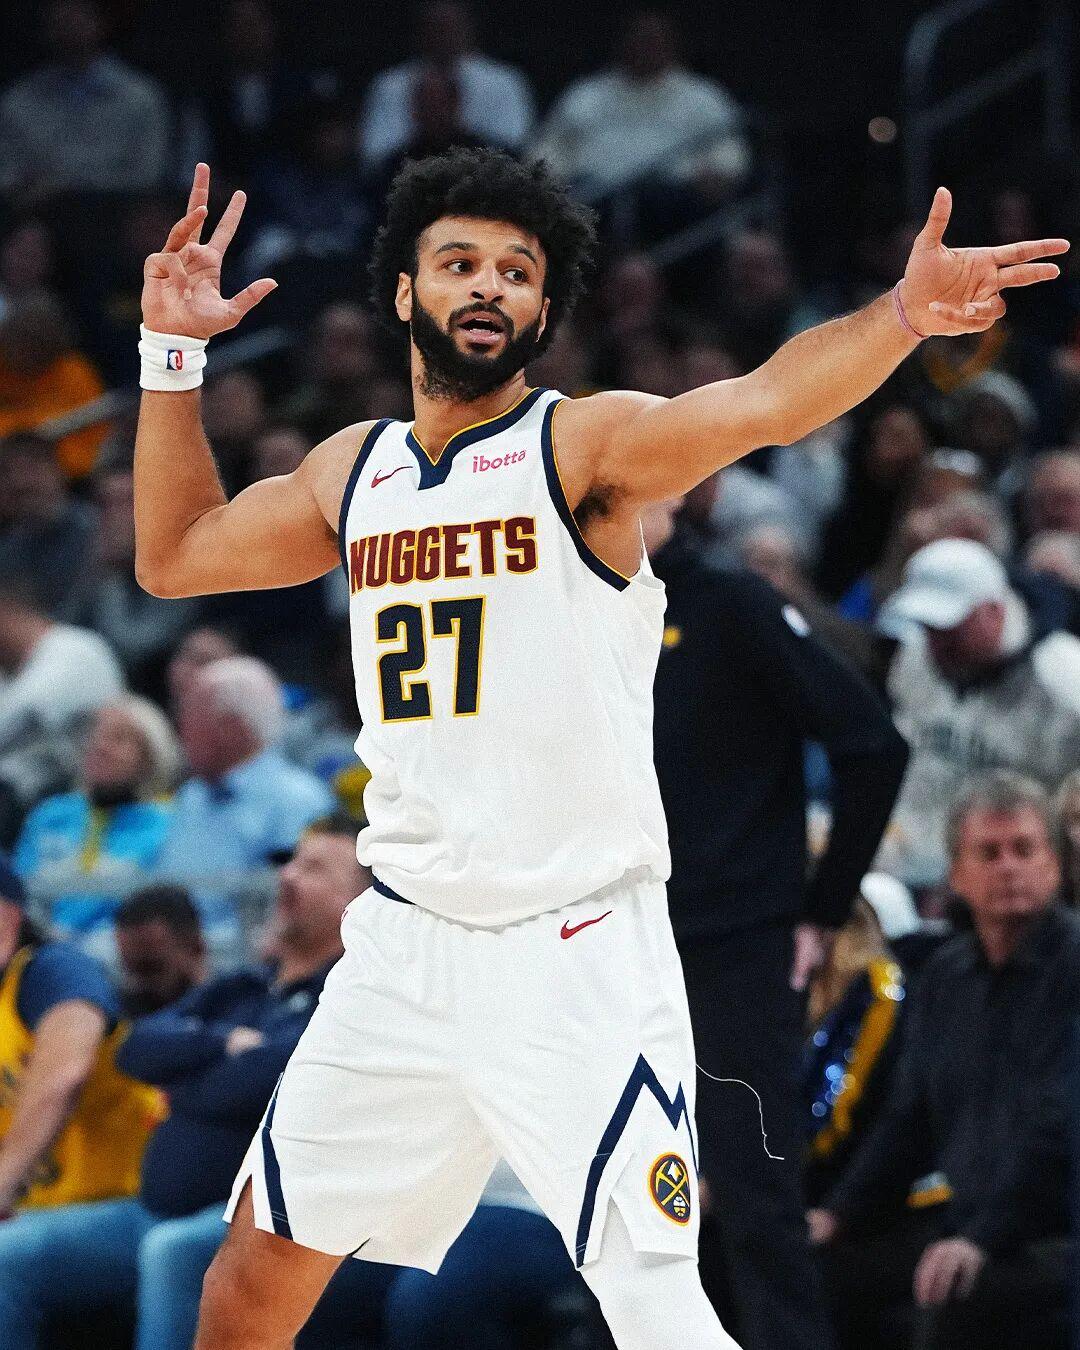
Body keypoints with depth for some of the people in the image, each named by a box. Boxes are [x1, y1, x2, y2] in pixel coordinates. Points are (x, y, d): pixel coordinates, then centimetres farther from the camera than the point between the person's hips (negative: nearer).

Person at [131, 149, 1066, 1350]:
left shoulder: (586, 444, -8)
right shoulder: (355, 472, 10)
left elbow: (763, 404, -27)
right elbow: (174, 554, 25)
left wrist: (901, 314, -45)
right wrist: (173, 352, 17)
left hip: (579, 956, -6)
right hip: (405, 949, 6)